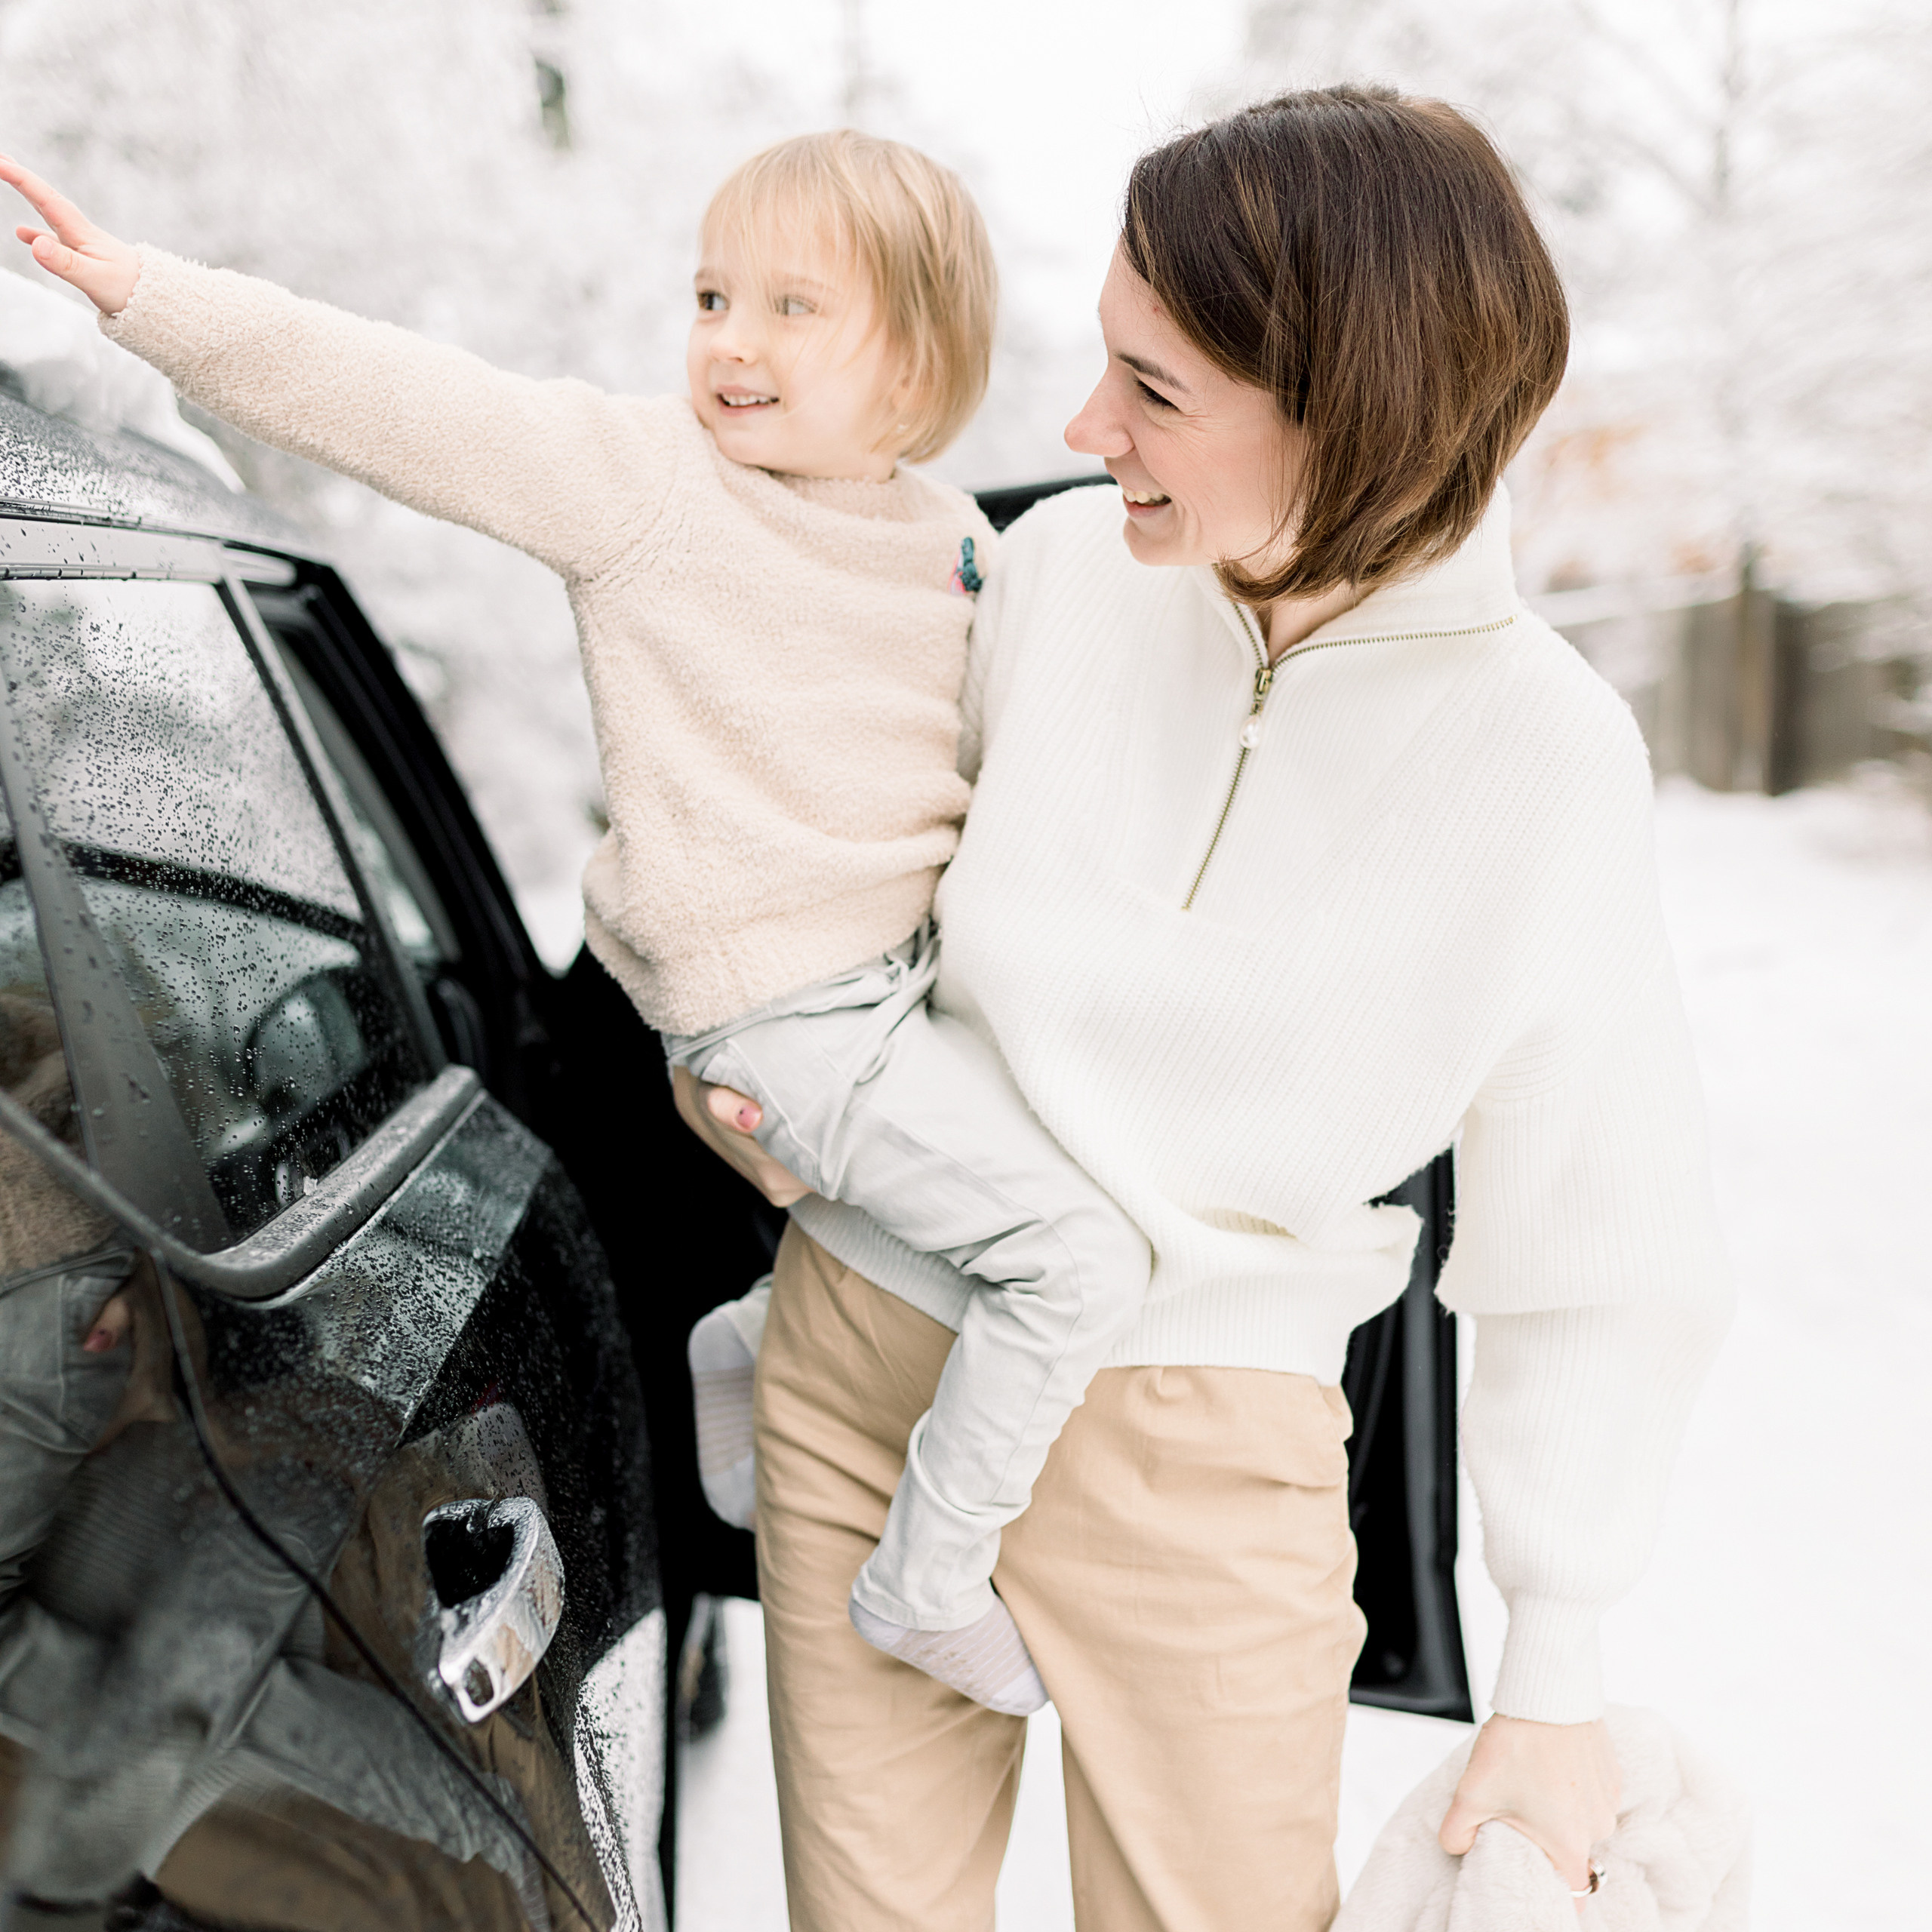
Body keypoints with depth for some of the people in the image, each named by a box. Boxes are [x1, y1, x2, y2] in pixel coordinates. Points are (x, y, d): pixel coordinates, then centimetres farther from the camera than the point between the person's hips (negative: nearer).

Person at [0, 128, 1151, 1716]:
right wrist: (149, 293, -18)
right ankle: (929, 1584, 6)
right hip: (788, 1016, -8)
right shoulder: (641, 479, -8)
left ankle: (732, 1359, 36)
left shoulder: (959, 542, 8)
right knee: (1083, 1256, -17)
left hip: (919, 972, 8)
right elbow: (410, 410, -14)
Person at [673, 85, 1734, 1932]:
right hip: (858, 1361, 3)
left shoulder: (1542, 759, -15)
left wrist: (1555, 1676, -1)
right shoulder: (1060, 565, -8)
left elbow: (1593, 1264, -6)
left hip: (1194, 1452, -2)